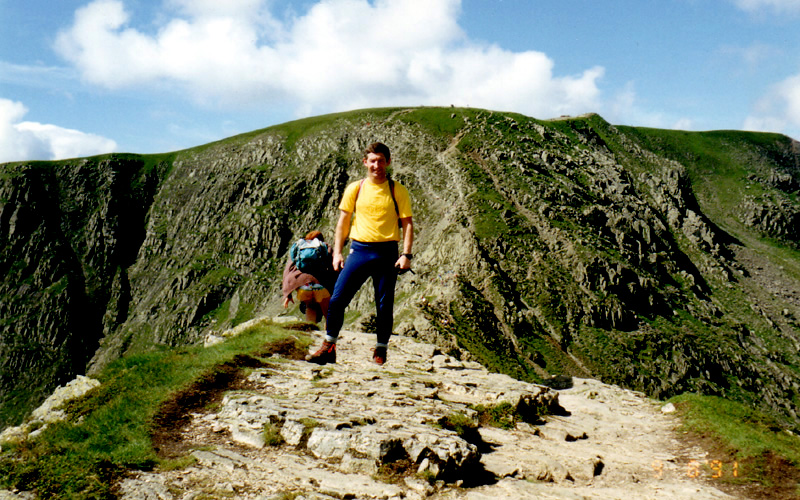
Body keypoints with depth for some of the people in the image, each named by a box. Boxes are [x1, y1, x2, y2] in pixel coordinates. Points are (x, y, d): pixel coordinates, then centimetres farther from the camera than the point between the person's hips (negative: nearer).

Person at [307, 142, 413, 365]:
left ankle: (380, 353, 18)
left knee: (385, 305, 3)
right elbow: (343, 221, 10)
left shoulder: (397, 191, 3)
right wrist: (337, 253, 3)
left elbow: (407, 223, 2)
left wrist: (406, 254, -9)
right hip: (359, 250, 1)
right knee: (337, 299, -5)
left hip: (386, 252, -1)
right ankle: (328, 348, 8)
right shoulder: (354, 189, 7)